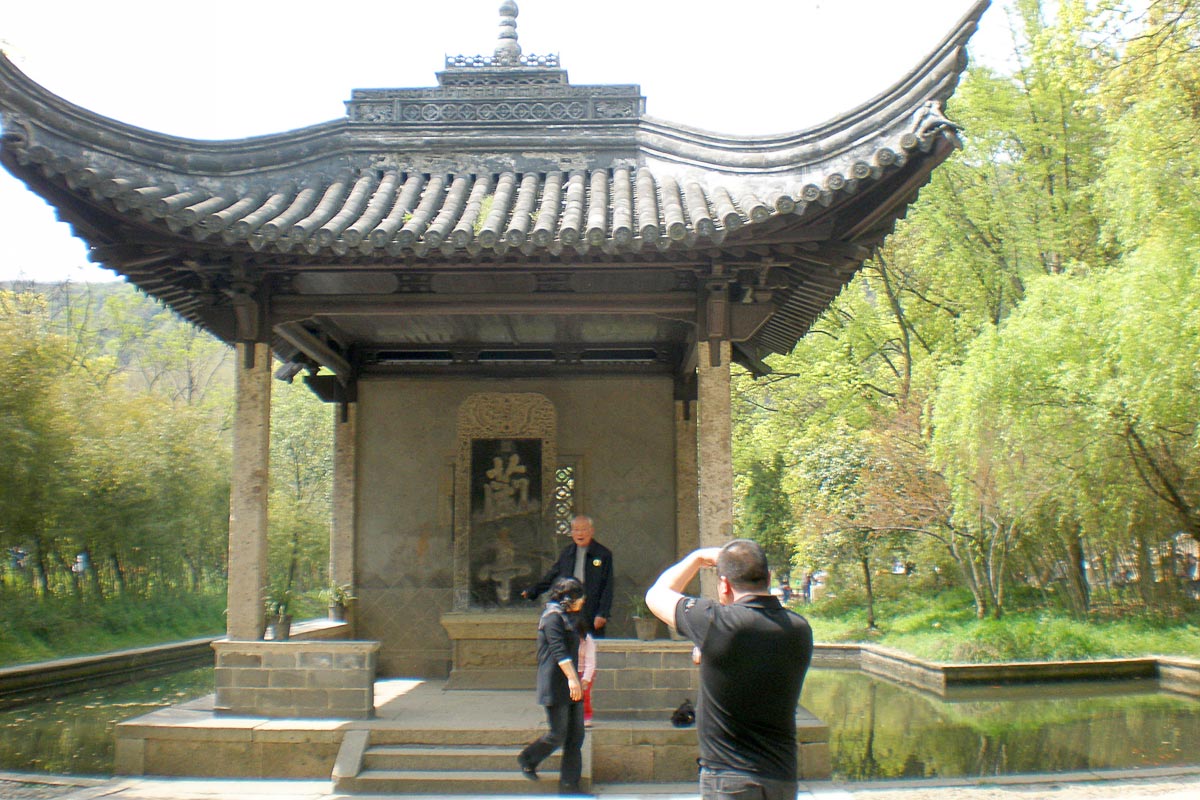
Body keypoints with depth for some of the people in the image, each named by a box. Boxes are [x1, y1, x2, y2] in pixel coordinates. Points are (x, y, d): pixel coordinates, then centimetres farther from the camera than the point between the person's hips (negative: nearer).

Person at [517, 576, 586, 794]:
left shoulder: (568, 618, 19)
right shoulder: (553, 617, -11)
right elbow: (559, 651, -21)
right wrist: (572, 678, -27)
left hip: (570, 686, 9)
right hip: (555, 685, -9)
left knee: (576, 736, 4)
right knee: (558, 734, -4)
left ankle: (569, 785, 8)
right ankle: (528, 759, 22)